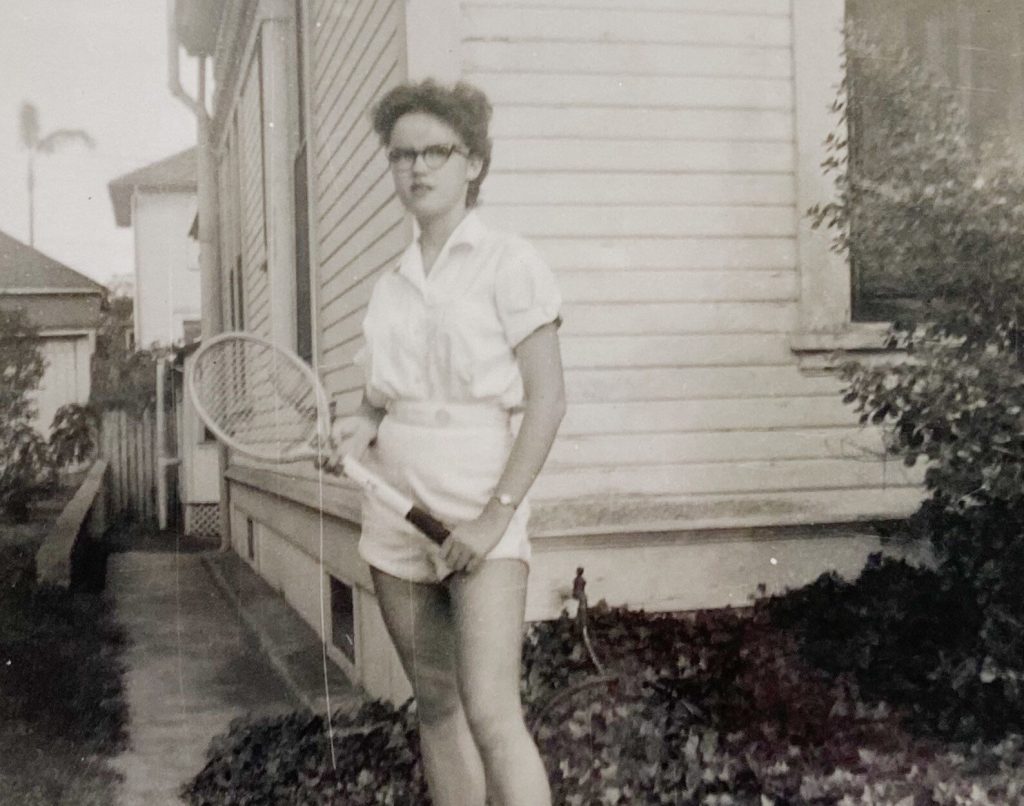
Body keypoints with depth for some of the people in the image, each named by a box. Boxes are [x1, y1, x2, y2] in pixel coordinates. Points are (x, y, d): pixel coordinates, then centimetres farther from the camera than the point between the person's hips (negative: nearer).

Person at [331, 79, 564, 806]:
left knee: (490, 711, -14)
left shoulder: (509, 263, -4)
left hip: (479, 504, -6)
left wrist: (498, 513, -16)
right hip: (396, 505, 6)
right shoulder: (391, 282, 13)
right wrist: (363, 426, -1)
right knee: (435, 704, 9)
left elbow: (547, 401, -9)